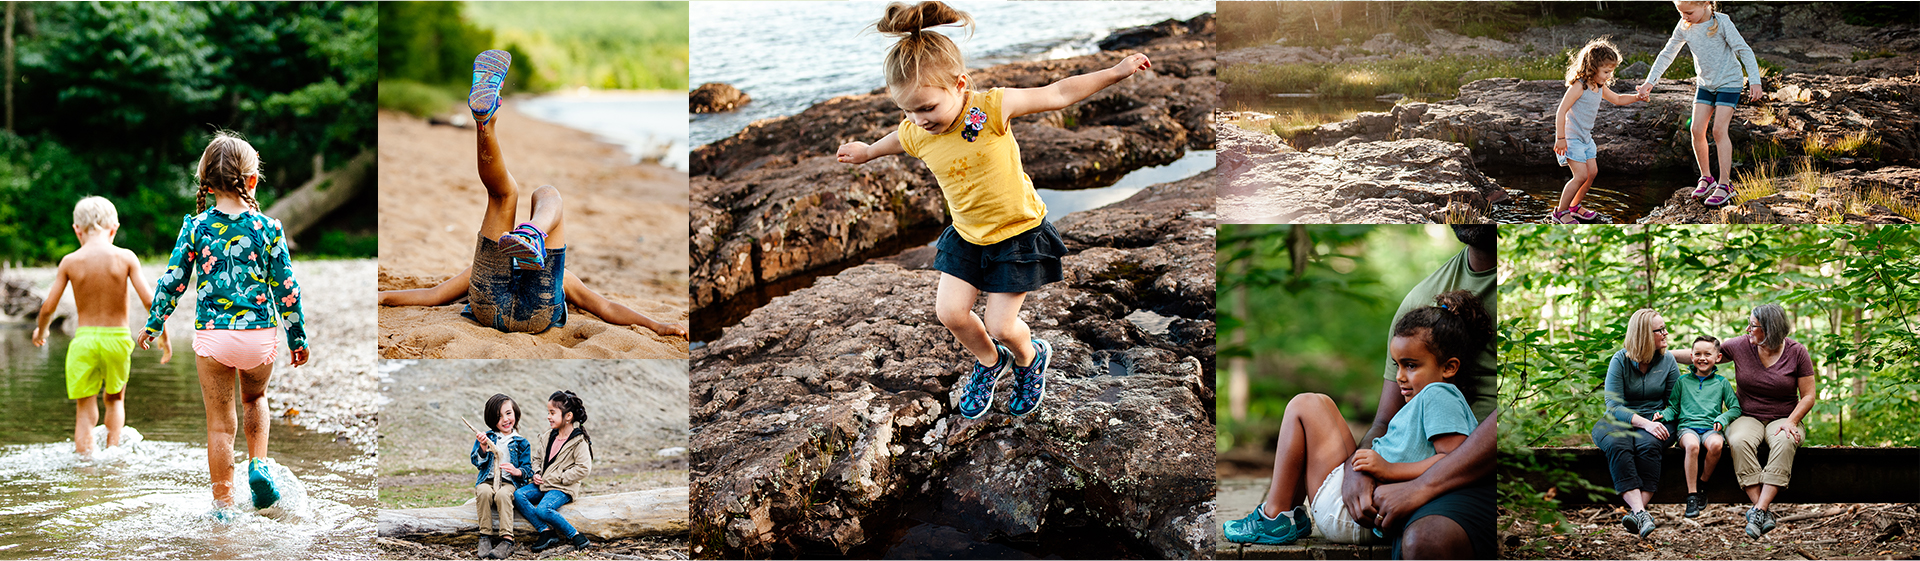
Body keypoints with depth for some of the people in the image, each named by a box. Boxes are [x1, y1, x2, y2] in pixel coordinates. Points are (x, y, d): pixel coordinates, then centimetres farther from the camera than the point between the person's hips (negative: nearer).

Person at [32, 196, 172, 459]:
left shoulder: (70, 261, -3)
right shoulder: (125, 257, -5)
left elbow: (48, 307, 1)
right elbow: (149, 300, -10)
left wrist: (40, 331, 22)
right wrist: (164, 336, 3)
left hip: (84, 339, -1)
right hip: (118, 338, 1)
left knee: (84, 408, 7)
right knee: (115, 399, 24)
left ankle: (84, 457, -4)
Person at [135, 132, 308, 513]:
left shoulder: (196, 228, -3)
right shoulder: (268, 228, -5)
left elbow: (173, 281, 1)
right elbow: (287, 288, -1)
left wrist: (153, 324, 16)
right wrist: (298, 338, 10)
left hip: (212, 337, 0)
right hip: (260, 334, 0)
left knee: (219, 422, 9)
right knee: (254, 397, 29)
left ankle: (223, 502, 12)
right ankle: (258, 464, 11)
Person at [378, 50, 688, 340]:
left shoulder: (563, 280, 46)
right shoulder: (485, 267, 48)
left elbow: (607, 308, 31)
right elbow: (434, 294, 34)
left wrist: (655, 325, 13)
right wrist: (382, 298, 20)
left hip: (535, 312, 0)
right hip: (487, 303, 1)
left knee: (547, 194, -3)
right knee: (505, 192, 1)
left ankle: (531, 237, -45)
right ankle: (485, 119, -31)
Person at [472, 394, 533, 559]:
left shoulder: (521, 443, 10)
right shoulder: (486, 437, 13)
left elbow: (528, 469, 7)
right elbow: (476, 462, 5)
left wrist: (517, 471, -15)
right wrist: (483, 447, -12)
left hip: (510, 482, -1)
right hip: (487, 481, 1)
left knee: (503, 495, -36)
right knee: (483, 492, -35)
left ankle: (507, 540, -38)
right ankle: (485, 537, -31)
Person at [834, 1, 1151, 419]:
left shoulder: (992, 108, -26)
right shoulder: (914, 134, -13)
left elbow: (1058, 94, -22)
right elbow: (893, 142, 13)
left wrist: (1117, 72, -23)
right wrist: (866, 152, 33)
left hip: (1019, 232, -5)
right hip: (966, 236, 5)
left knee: (1001, 326, -2)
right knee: (950, 312, 1)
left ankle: (1030, 358, 33)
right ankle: (988, 361, 32)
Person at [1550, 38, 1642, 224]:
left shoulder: (1600, 87, 6)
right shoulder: (1579, 86, -22)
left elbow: (1617, 99, 24)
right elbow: (1562, 111, -23)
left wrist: (1636, 97, 7)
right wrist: (1560, 138, -23)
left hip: (1586, 138, 9)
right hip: (1571, 138, -9)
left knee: (1592, 172, 11)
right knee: (1581, 175, -14)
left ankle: (1574, 207, 28)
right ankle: (1560, 211, -1)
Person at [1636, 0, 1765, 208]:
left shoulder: (1721, 23, -20)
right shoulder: (1684, 27, -6)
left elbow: (1744, 50, -16)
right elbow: (1667, 54, 1)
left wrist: (1754, 80, -23)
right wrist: (1650, 82, -6)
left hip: (1729, 83, -5)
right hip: (1705, 84, 5)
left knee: (1719, 130, -12)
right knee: (1697, 130, -4)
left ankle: (1724, 184, -7)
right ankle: (1706, 177, 14)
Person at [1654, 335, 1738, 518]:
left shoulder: (1721, 383, 16)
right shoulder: (1683, 381, 18)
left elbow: (1735, 408, 13)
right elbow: (1673, 408, 19)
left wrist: (1722, 419, -7)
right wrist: (1663, 414, -3)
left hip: (1710, 428, 0)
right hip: (1687, 427, 0)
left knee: (1716, 444, -36)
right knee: (1692, 445, -36)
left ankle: (1702, 484, -13)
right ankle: (1692, 496, -31)